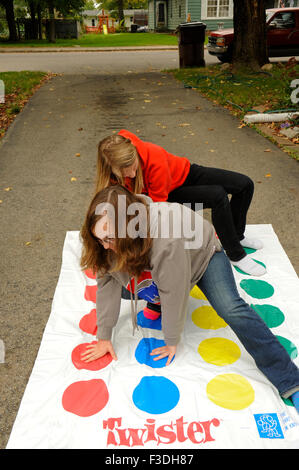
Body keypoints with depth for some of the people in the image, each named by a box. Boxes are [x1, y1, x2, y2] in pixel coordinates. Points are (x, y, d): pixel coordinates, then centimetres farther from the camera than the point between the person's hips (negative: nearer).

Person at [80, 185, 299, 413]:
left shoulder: (167, 241, -43)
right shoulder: (110, 239, -25)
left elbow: (173, 294, -34)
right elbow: (107, 283, -19)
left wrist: (172, 342, -21)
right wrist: (104, 336, -14)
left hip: (202, 254, -7)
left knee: (231, 309, -25)